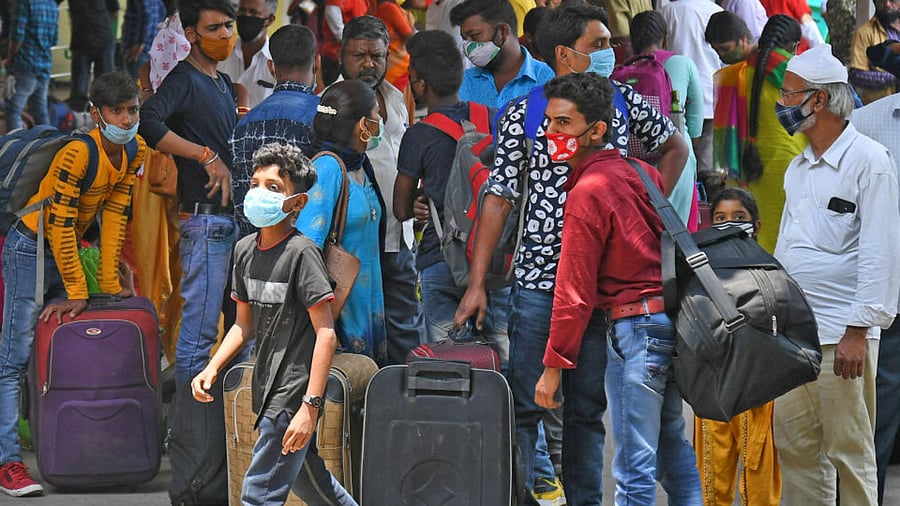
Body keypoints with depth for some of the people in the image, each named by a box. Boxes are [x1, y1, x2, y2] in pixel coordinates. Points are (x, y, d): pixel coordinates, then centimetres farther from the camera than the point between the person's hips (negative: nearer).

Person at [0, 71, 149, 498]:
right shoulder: (77, 153, -27)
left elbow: (115, 215, 3)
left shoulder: (135, 151, -3)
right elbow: (59, 223, -26)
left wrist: (109, 283, 0)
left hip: (70, 249, 8)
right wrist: (76, 292, -23)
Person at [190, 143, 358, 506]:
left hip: (294, 393, -9)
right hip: (268, 391, 9)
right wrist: (211, 370, 3)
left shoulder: (301, 253, -15)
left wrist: (310, 406, -24)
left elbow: (326, 333, -19)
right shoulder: (245, 250, 7)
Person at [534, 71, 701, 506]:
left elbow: (574, 291, -14)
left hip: (633, 324, -9)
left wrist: (554, 365, -9)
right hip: (675, 320, 9)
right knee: (673, 446, 20)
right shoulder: (642, 173, 10)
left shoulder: (587, 193, -14)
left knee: (635, 469, -6)